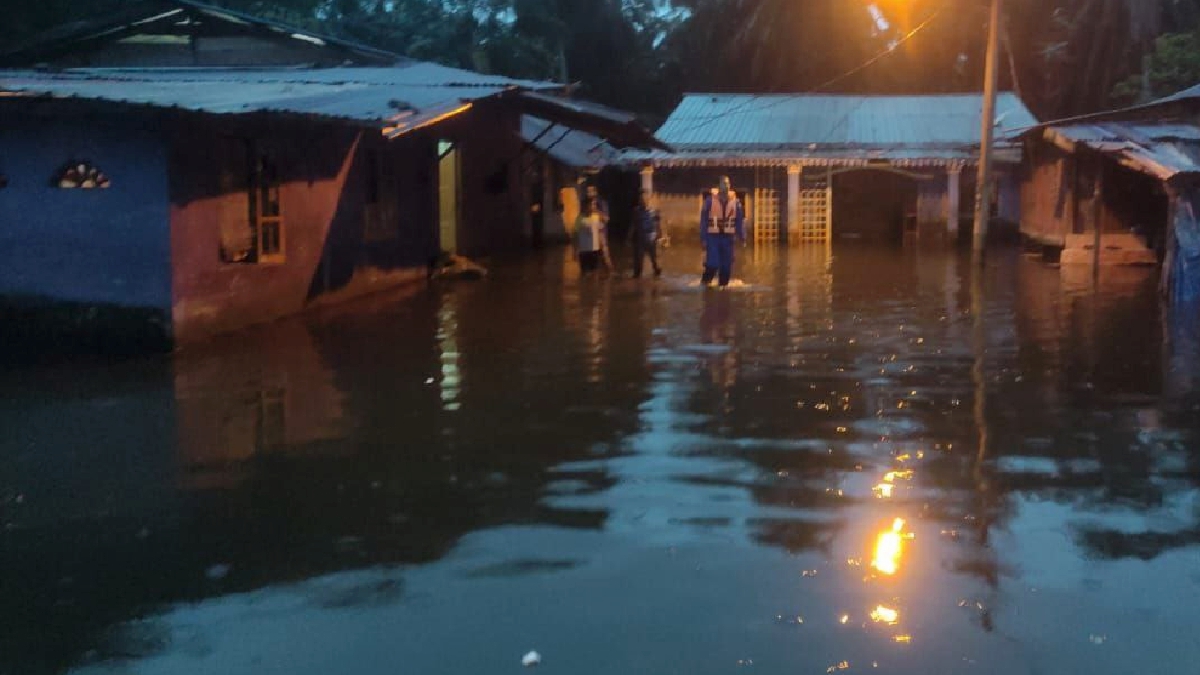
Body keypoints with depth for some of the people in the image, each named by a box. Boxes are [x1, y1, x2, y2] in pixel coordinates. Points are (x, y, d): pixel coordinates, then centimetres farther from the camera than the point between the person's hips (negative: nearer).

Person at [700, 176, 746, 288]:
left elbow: (740, 220, 8)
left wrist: (742, 237, 4)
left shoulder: (735, 201, 3)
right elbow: (704, 220, -2)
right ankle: (706, 281, 14)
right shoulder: (710, 200, -5)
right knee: (712, 263, -9)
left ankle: (724, 284, 18)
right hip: (713, 236, -3)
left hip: (728, 237, 3)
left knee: (727, 264, 3)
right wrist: (703, 238, -4)